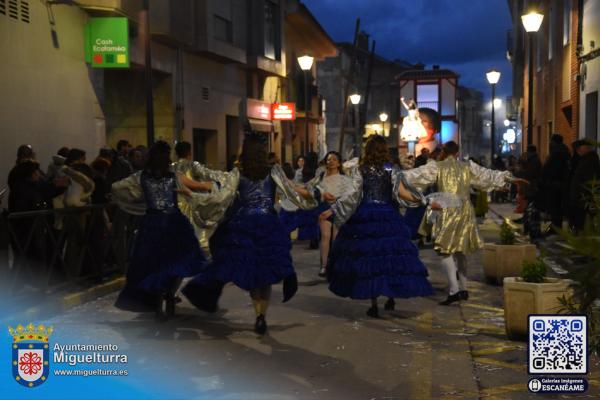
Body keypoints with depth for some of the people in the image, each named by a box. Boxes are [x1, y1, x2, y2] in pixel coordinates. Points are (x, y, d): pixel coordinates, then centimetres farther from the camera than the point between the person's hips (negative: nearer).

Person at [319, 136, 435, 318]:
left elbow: (353, 195, -6)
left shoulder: (360, 170, 1)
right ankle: (391, 296, 9)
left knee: (366, 256, 2)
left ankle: (374, 304, 3)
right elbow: (401, 193, -7)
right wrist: (419, 199, 7)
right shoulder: (391, 170, 2)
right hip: (388, 217, 1)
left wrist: (331, 210, -3)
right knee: (391, 254, 9)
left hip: (364, 217, 0)